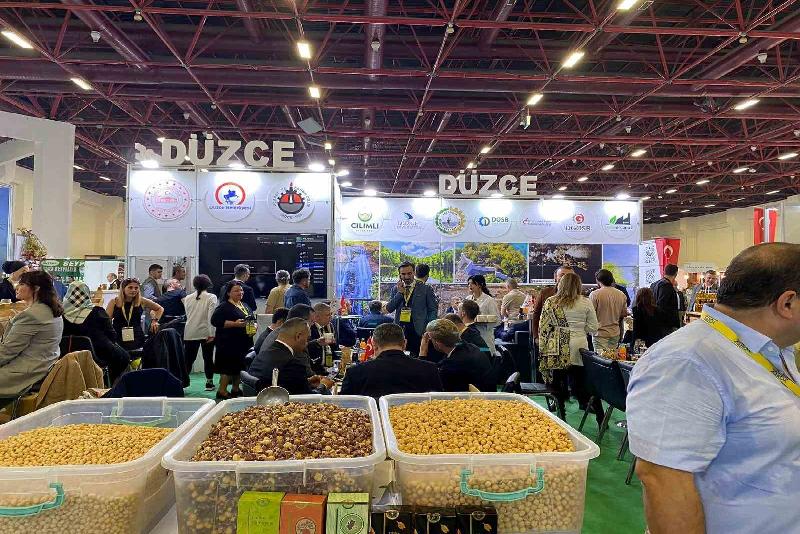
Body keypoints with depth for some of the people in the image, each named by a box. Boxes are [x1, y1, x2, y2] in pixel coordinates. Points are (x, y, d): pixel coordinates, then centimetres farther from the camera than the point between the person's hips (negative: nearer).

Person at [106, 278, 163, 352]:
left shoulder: (141, 301, 4)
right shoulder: (114, 302, 3)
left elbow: (160, 309, 17)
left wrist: (155, 320, 5)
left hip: (137, 339, 1)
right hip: (118, 340, 0)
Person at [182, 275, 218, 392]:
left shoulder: (187, 298, 5)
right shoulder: (211, 297, -7)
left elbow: (187, 315, 12)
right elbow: (211, 316, -14)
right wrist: (211, 334, -14)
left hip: (190, 333, 3)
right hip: (206, 332, -3)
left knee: (188, 359, 8)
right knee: (208, 358, 8)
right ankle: (209, 383, 13)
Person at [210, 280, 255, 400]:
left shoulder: (245, 306, 16)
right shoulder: (224, 306, -7)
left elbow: (253, 320, 24)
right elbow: (215, 321, -17)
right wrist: (234, 324, -22)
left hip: (244, 343, 7)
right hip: (229, 343, -7)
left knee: (239, 367, 11)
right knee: (229, 368, -6)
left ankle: (235, 389, 23)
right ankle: (221, 392, 3)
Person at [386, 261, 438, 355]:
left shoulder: (425, 288, 2)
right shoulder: (396, 289, 12)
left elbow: (433, 309, 3)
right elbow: (389, 309, 4)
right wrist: (400, 293, -6)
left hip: (417, 330, -3)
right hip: (400, 329, 3)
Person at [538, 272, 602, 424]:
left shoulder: (550, 302, 1)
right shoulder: (586, 303, 2)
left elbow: (543, 328, 2)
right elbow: (593, 329, 4)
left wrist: (542, 350, 9)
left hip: (557, 350, -1)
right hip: (579, 348, 1)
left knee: (558, 385, 8)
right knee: (584, 385, 10)